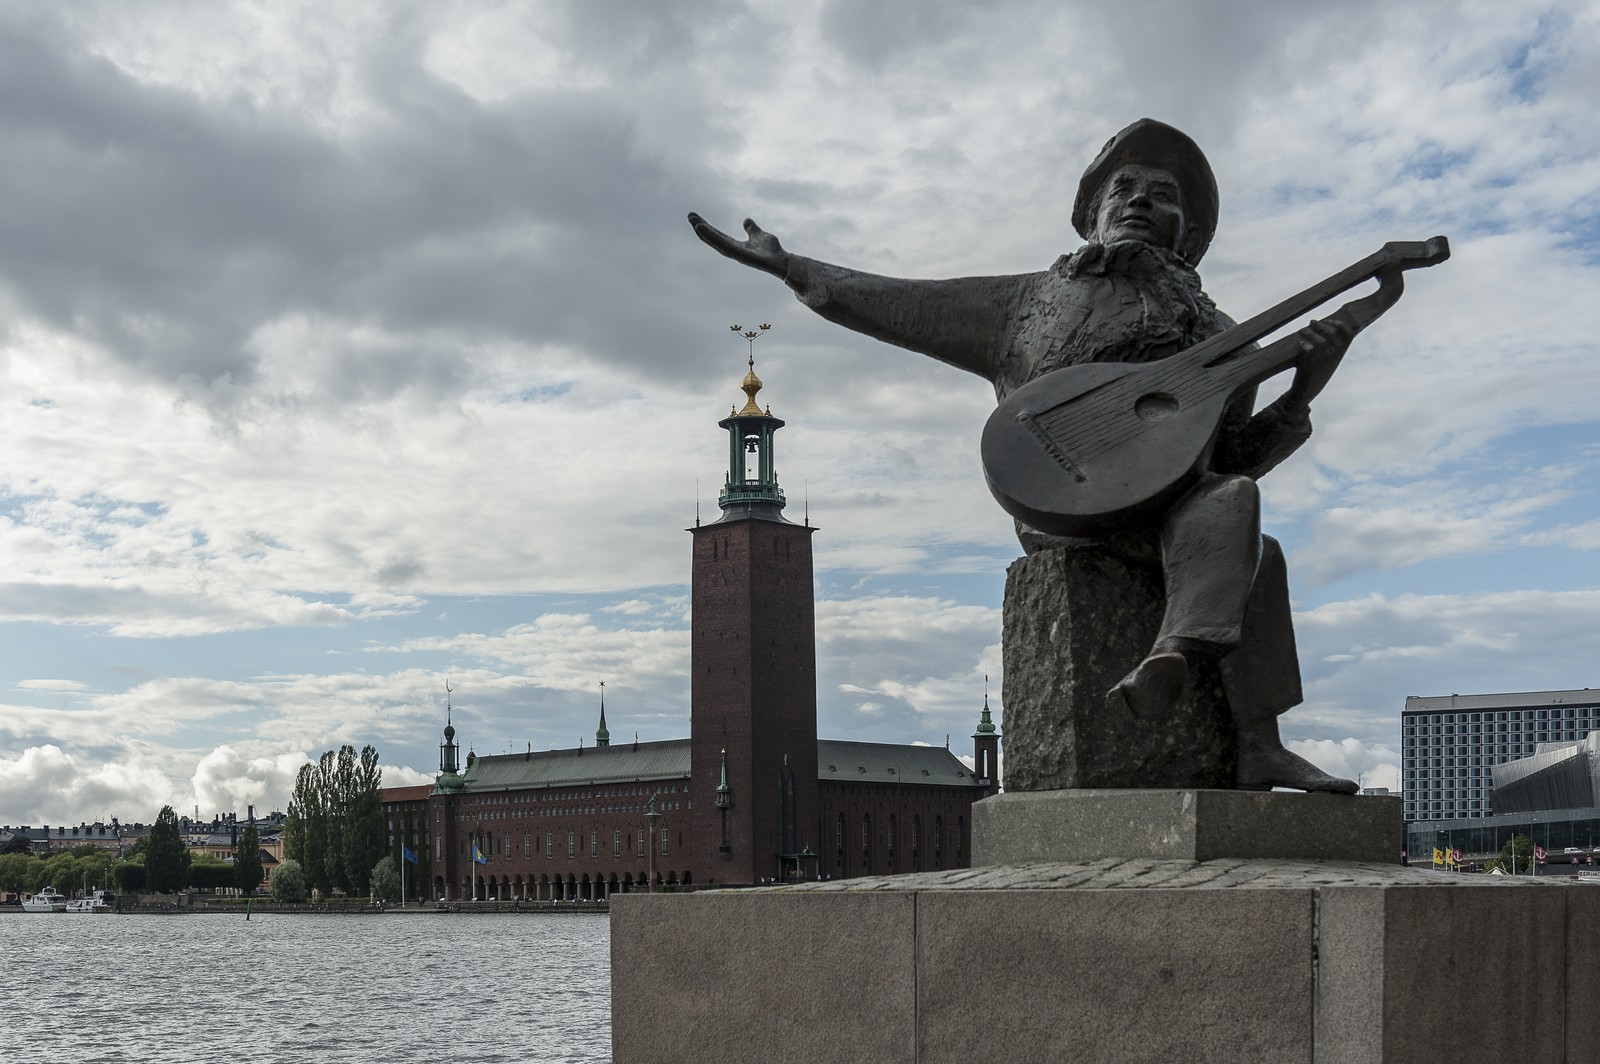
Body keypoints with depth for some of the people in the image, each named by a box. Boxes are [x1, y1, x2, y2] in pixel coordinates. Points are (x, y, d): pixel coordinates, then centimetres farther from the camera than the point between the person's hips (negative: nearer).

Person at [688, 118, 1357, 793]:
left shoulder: (1216, 335, 26)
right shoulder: (1029, 302, 24)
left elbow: (1235, 461, 18)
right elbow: (896, 306, 25)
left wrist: (1302, 394, 3)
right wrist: (784, 265, 24)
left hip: (1179, 518, 4)